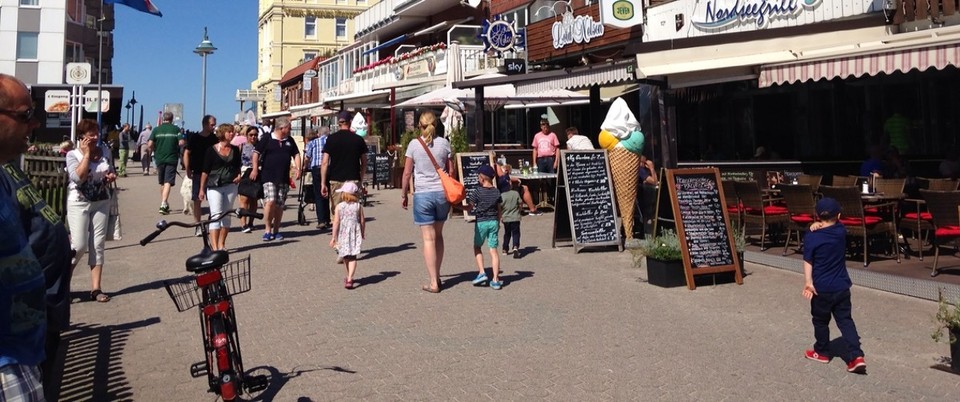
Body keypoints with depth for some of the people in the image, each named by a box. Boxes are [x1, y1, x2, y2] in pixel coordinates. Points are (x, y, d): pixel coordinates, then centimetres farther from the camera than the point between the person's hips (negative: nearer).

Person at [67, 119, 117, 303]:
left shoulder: (105, 151, 5)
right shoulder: (73, 154, -8)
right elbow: (78, 177, -23)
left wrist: (112, 177, -3)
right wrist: (86, 153, -17)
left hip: (102, 203, 4)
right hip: (79, 204, -4)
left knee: (98, 246, 4)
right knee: (79, 246, -9)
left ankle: (95, 288, 7)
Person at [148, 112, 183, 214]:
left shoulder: (156, 129, 2)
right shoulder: (176, 129, -1)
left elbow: (150, 145, -3)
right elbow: (181, 143, -8)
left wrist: (151, 151, 17)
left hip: (159, 159, 3)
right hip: (172, 159, -3)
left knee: (162, 183, 17)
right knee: (168, 182, -7)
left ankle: (164, 204, 28)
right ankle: (163, 204, -22)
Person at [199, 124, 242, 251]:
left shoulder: (235, 150, 10)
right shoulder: (212, 150, -2)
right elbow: (205, 171, 0)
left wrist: (238, 176, 2)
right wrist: (202, 189, -1)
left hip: (230, 186, 4)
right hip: (214, 187, -4)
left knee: (226, 215, 8)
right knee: (216, 215, -11)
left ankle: (221, 244, 17)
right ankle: (214, 246, -14)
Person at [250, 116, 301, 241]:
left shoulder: (290, 141, 13)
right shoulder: (267, 139, -2)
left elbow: (296, 154, 17)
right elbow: (256, 153, -3)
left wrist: (298, 169, 3)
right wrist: (255, 169, -10)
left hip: (284, 178, 5)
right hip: (268, 177, -5)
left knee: (279, 205, 5)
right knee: (270, 201, -18)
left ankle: (276, 231, 15)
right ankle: (267, 229, -8)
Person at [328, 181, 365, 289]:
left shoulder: (339, 206, -6)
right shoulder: (358, 206, -3)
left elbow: (336, 222, -8)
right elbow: (362, 221, 1)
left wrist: (333, 237, -3)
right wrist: (363, 233, 17)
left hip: (343, 234, 0)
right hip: (355, 234, 0)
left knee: (345, 257, 18)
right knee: (352, 257, -1)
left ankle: (349, 277, 33)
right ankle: (349, 279, -16)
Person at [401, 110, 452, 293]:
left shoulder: (414, 144, -4)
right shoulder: (444, 143, 2)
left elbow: (407, 173, -3)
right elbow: (451, 172, 6)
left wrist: (403, 194, 9)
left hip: (423, 194, -3)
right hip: (442, 193, 3)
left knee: (428, 238, 0)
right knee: (438, 235, 17)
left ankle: (434, 283, 2)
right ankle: (437, 276, 25)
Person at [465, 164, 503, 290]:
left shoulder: (478, 192, -10)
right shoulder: (496, 192, 4)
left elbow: (470, 207, -5)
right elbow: (499, 210, 9)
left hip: (481, 222, -3)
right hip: (494, 222, 3)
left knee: (477, 247, 16)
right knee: (493, 250, 3)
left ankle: (482, 273, 3)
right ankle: (495, 280, 0)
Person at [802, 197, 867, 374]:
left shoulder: (811, 238, -15)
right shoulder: (841, 231, -3)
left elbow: (808, 262, -16)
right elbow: (835, 225, 17)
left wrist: (808, 282, -15)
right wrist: (820, 227, -5)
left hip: (821, 289, -4)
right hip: (842, 287, 4)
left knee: (820, 321, 14)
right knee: (845, 320, 9)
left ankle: (822, 352, 29)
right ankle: (856, 356, -1)